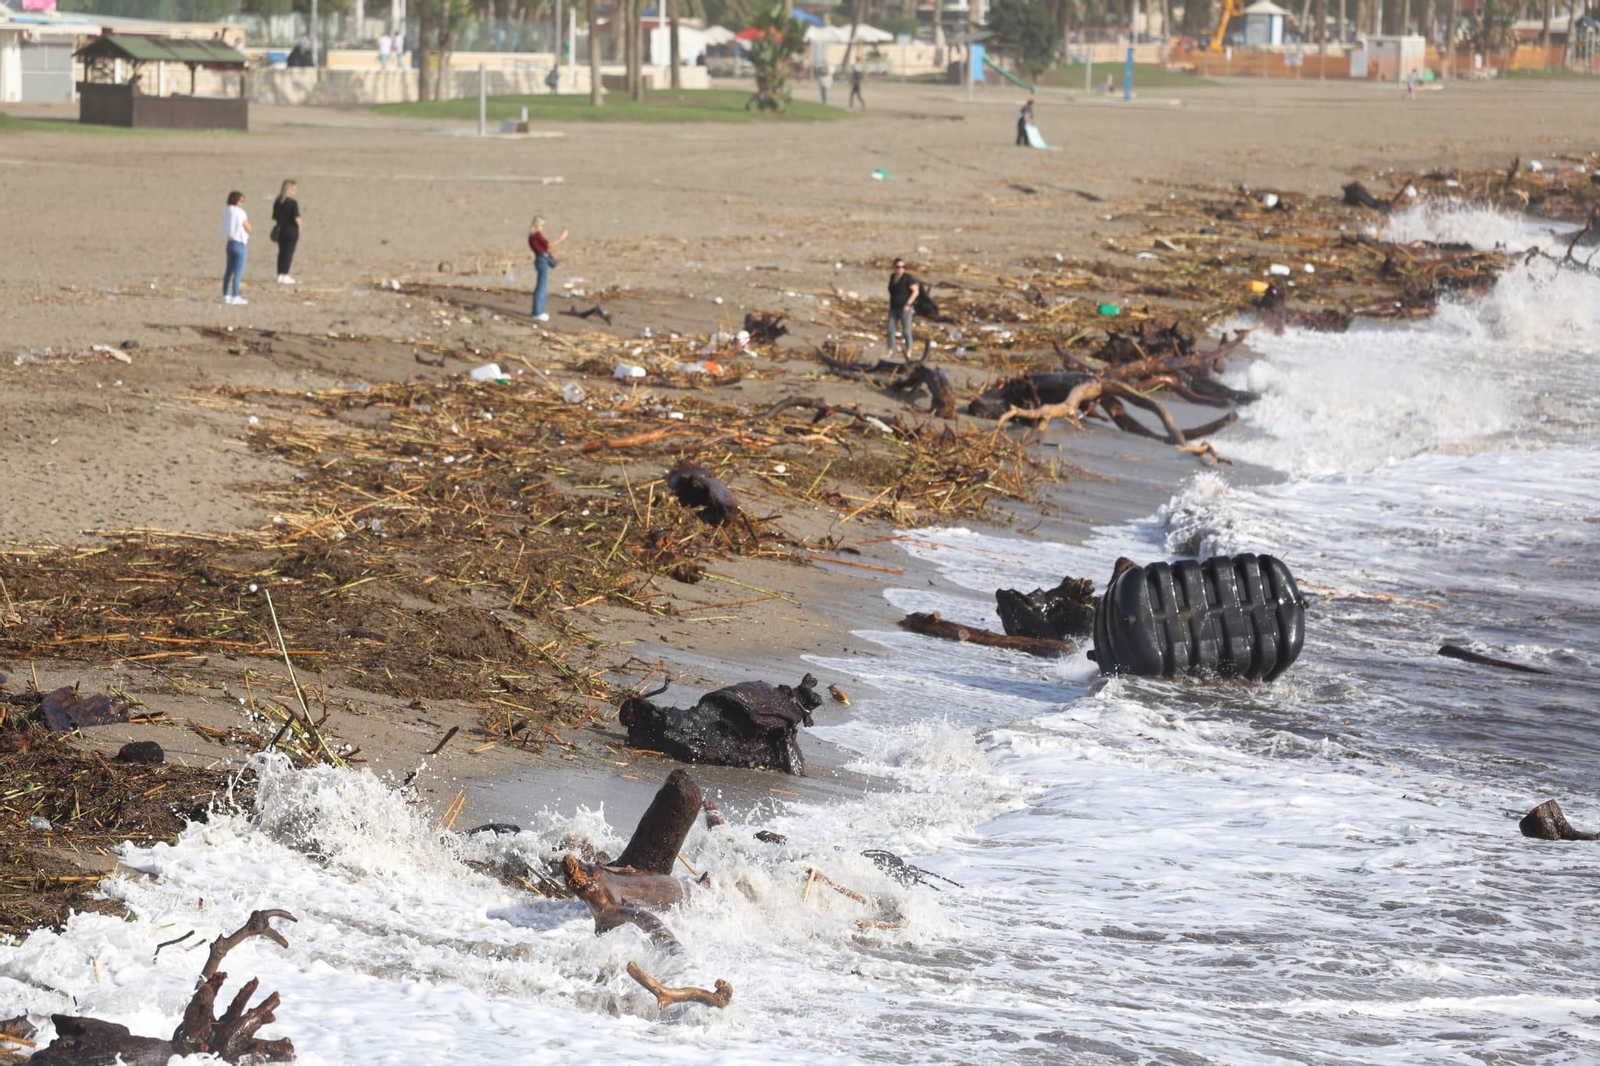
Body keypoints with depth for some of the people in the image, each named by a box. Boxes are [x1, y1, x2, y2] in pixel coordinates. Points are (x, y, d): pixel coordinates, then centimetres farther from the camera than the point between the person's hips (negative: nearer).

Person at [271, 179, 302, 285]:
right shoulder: (293, 202, -14)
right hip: (291, 230, -5)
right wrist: (299, 226, 2)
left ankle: (280, 275, 14)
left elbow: (274, 218, 5)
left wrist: (275, 228, 16)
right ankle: (285, 276, 1)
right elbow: (297, 218, -16)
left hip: (281, 230, 5)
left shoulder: (277, 202, 3)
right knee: (289, 253, 1)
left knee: (281, 252, 13)